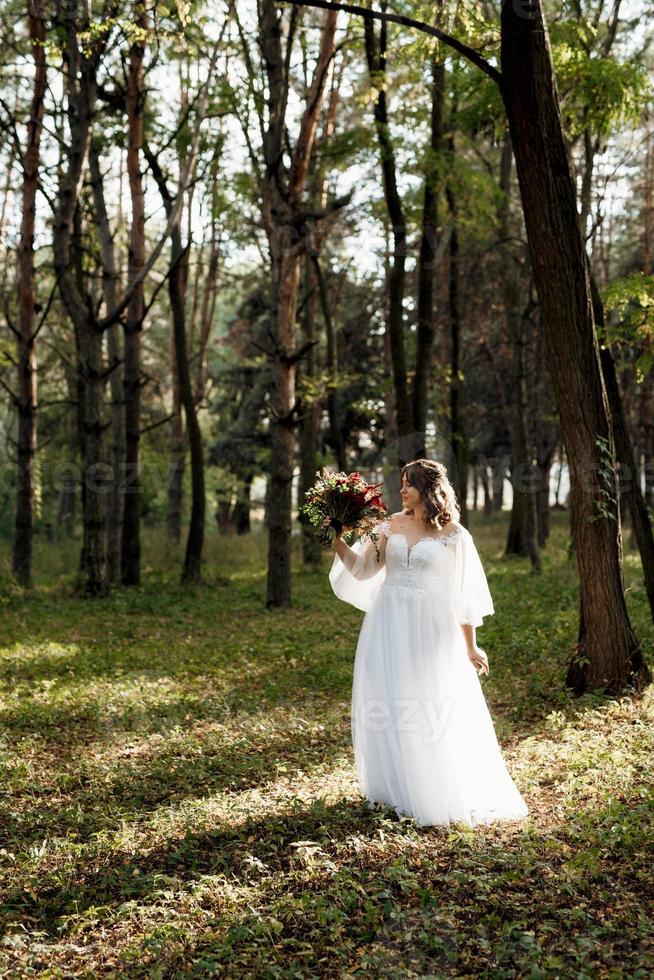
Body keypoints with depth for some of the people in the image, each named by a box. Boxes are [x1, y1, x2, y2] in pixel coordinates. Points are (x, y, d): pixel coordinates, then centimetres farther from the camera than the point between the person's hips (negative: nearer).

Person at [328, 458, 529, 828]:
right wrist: (338, 542, -10)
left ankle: (441, 795, 18)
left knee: (433, 711, 1)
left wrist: (471, 646, 0)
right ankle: (397, 789, 24)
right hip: (390, 629, 4)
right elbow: (363, 568, 6)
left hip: (430, 631, -4)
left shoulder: (453, 534, -4)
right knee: (389, 708, 7)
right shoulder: (392, 525, 7)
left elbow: (464, 592, -2)